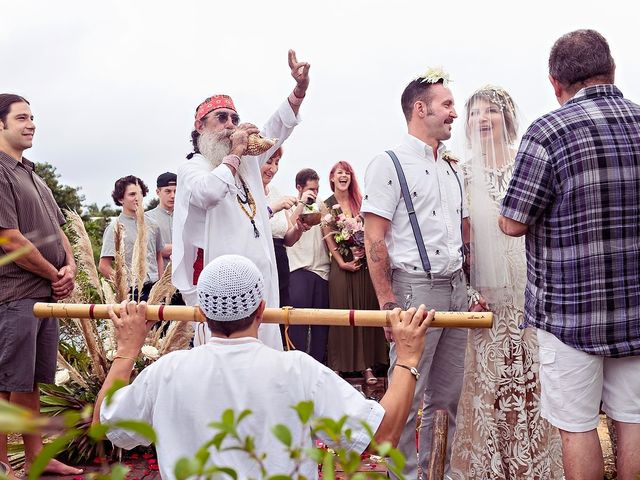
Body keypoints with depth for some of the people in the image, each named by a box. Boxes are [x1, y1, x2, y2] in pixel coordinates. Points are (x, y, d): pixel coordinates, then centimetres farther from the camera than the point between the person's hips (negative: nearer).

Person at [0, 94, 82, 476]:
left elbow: (57, 229, 20)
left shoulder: (33, 176, 18)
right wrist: (56, 275, -8)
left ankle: (36, 457, 25)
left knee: (32, 383, 15)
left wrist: (70, 267, 2)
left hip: (46, 294, 9)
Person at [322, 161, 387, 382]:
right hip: (341, 264, -2)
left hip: (366, 262, 2)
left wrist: (364, 249, -11)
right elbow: (329, 238, -1)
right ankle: (339, 365, 4)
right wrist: (343, 262, -10)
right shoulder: (327, 205, 5)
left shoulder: (360, 202, 11)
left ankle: (367, 365, 4)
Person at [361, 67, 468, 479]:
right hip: (416, 286, -7)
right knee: (407, 395, 0)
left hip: (456, 288, 7)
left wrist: (473, 287, 12)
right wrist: (387, 301, -15)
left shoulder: (452, 169, 17)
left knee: (448, 394, 13)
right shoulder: (390, 165, -6)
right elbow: (374, 241, -10)